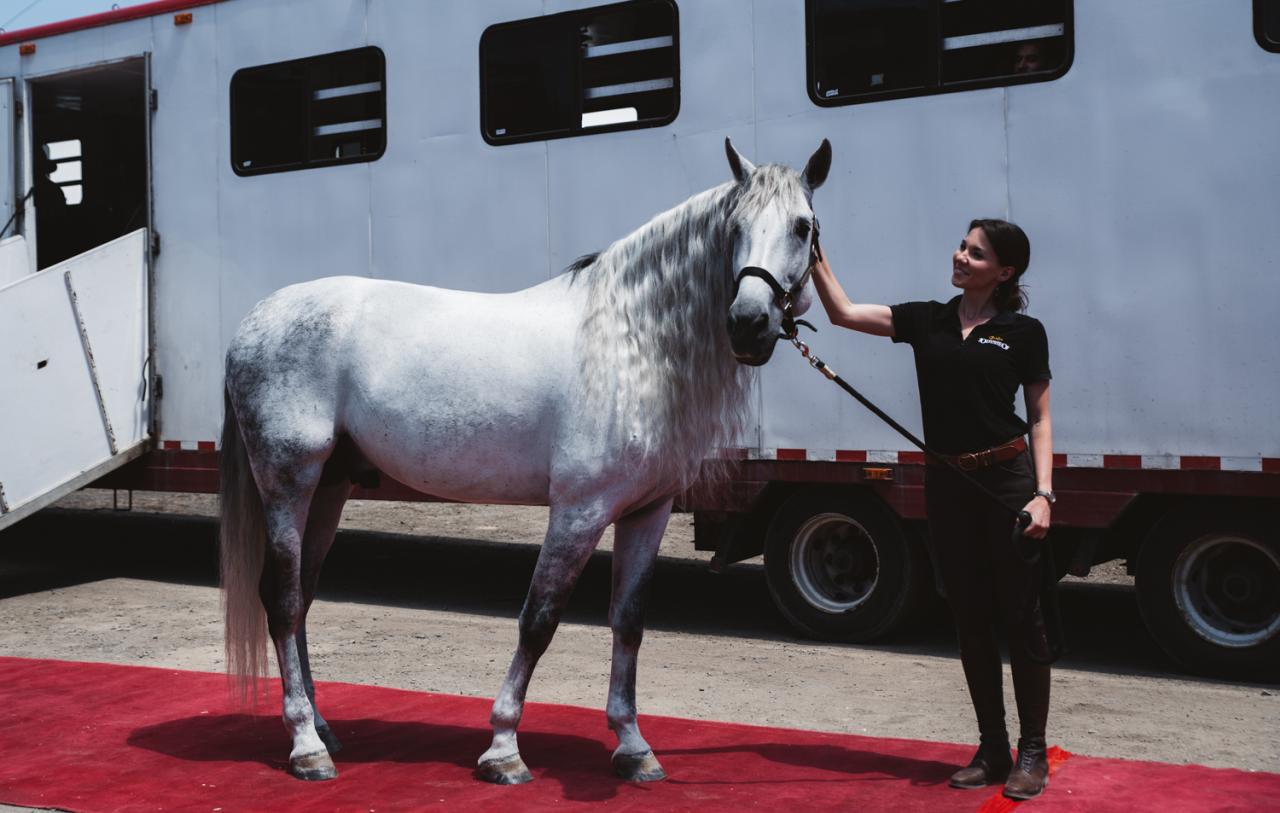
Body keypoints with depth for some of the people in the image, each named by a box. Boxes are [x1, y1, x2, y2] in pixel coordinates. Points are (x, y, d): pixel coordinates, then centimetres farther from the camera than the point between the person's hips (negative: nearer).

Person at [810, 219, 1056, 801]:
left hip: (1007, 480, -4)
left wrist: (1043, 494, -10)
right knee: (970, 620, 10)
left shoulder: (1023, 332, -1)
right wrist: (815, 256, -5)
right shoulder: (925, 321, 8)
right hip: (946, 484, 4)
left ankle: (1032, 753, 13)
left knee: (1020, 617, 2)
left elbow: (1039, 419, 0)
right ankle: (992, 750, 21)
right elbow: (843, 313, 5)